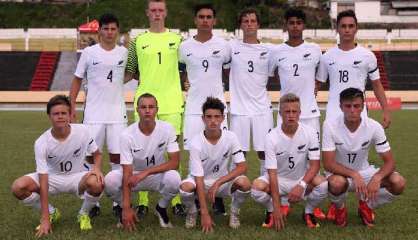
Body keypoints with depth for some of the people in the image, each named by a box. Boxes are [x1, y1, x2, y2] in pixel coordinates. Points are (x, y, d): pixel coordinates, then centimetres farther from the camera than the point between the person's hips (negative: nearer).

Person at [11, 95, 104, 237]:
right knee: (18, 187, -25)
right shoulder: (41, 142, -21)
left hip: (77, 177, -1)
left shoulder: (82, 131, -18)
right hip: (52, 177, 1)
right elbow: (43, 180, -24)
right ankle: (51, 213, 3)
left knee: (96, 183, -36)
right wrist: (45, 219, -28)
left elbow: (97, 154, 1)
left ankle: (84, 214, -1)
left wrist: (97, 168, -26)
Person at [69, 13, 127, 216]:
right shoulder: (89, 52, 0)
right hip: (93, 113, -1)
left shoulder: (124, 52, 4)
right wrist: (72, 106, -1)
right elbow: (77, 79, 5)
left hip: (117, 112, 1)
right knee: (91, 155, 1)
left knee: (117, 155, 1)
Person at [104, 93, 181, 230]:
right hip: (134, 175, 0)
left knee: (174, 178, -34)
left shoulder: (167, 129, -16)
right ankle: (124, 208, 3)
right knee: (110, 180, -31)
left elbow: (174, 162, -19)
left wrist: (145, 172, -31)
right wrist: (127, 208, -31)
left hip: (158, 175, 0)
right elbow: (127, 173, -23)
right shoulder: (127, 135, -19)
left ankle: (161, 208, 0)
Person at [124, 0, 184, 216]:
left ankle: (177, 200, 9)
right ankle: (143, 202, 8)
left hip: (171, 103, 0)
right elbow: (128, 74, 13)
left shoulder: (176, 39, 9)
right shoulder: (138, 41, 9)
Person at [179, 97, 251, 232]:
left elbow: (242, 167, -19)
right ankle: (192, 212, -1)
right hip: (200, 182, -1)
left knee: (244, 183, -31)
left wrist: (217, 183, -30)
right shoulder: (196, 143, -22)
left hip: (224, 181, 1)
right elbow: (199, 179, -25)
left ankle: (234, 212, 1)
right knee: (185, 187, -35)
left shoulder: (230, 137, -16)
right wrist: (205, 214, -30)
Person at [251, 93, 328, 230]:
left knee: (323, 184, -31)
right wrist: (277, 207, -27)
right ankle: (271, 211, 3)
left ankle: (308, 212, 1)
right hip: (279, 180, -1)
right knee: (257, 187, -32)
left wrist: (301, 185, -33)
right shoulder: (272, 137, -18)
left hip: (303, 179, 1)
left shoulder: (309, 133, -14)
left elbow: (315, 165, -13)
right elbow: (272, 173, -21)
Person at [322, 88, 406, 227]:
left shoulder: (374, 127, -16)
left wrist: (377, 178, -35)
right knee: (336, 183, -39)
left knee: (398, 183, -22)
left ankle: (367, 205, 8)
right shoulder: (330, 125, -21)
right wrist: (354, 175, -38)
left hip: (364, 172, 3)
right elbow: (328, 164, -24)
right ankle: (339, 208, -1)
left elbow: (389, 161, -14)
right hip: (340, 173, -3)